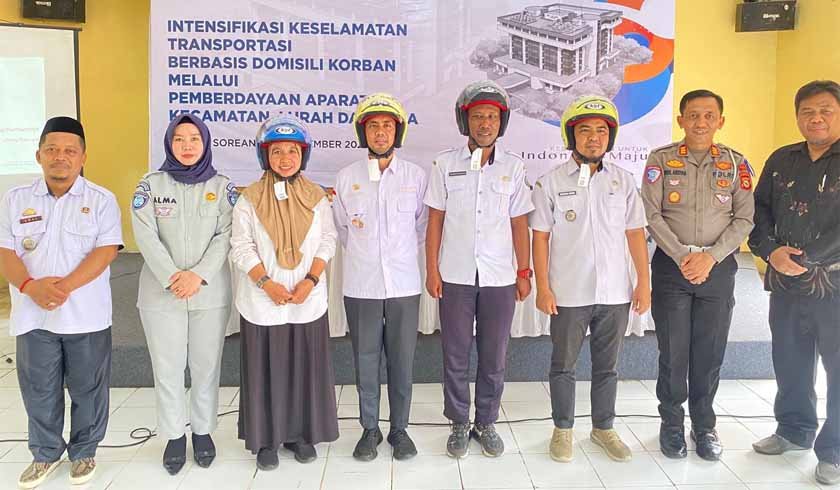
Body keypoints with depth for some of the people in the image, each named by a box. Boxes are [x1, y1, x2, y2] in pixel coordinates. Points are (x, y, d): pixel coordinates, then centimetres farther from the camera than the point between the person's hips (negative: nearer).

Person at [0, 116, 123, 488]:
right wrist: (30, 286, -19)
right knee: (38, 390, 13)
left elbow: (106, 251, -11)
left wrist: (65, 286, -22)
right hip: (33, 315, 2)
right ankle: (46, 453, 33)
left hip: (86, 315, -2)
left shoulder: (101, 200, -1)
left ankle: (84, 452, 29)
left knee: (87, 389, 9)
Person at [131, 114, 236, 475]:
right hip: (161, 293, 0)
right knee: (167, 368, 5)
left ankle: (203, 431, 24)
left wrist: (199, 275, -15)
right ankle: (174, 435, 21)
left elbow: (225, 236, -3)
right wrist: (171, 278, -16)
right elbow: (145, 235, -5)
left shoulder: (222, 186, 6)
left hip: (211, 293, 0)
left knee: (206, 366, 7)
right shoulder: (151, 185, 5)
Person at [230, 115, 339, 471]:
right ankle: (266, 439, 20)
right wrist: (267, 283, -16)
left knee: (306, 367, 8)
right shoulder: (249, 199, -1)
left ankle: (301, 434, 24)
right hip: (262, 303, -1)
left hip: (308, 301, 2)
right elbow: (242, 248, -4)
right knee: (265, 369, 6)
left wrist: (310, 280, -11)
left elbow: (327, 242, 3)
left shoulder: (316, 197, 4)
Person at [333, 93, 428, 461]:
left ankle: (399, 428, 24)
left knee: (402, 361, 7)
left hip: (404, 285, 0)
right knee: (366, 361, 8)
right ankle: (370, 429, 24)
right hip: (361, 286, 0)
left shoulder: (416, 176, 1)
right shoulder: (346, 177, 2)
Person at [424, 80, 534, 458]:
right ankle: (459, 424, 23)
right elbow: (435, 221, 2)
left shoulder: (513, 167, 4)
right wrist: (432, 270, -2)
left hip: (500, 278, 1)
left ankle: (487, 423, 26)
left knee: (494, 357, 9)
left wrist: (524, 272, 3)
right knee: (455, 355, 8)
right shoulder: (445, 164, 1)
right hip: (455, 276, 0)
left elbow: (519, 224, 6)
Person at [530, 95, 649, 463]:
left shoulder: (623, 180, 4)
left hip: (615, 294, 2)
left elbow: (635, 233, 6)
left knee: (607, 366, 14)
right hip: (568, 294, -2)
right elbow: (540, 238, -3)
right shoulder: (550, 183, -3)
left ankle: (603, 428, 32)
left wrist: (644, 282, 2)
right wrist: (543, 288, -7)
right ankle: (563, 429, 27)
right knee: (563, 365, 10)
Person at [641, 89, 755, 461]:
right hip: (672, 265, -1)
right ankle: (671, 423, 21)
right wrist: (682, 257, -14)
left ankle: (704, 424, 26)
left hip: (719, 267, 2)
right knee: (673, 350, 4)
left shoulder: (736, 163, 4)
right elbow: (652, 214, -7)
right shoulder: (661, 159, -1)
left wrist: (710, 257, -12)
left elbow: (744, 218, -1)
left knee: (710, 351, 9)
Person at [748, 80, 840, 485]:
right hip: (785, 285, 4)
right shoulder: (781, 160, 10)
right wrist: (771, 251, -7)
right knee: (790, 364, 16)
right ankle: (794, 430, 35)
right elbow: (760, 211, 9)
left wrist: (804, 258, -16)